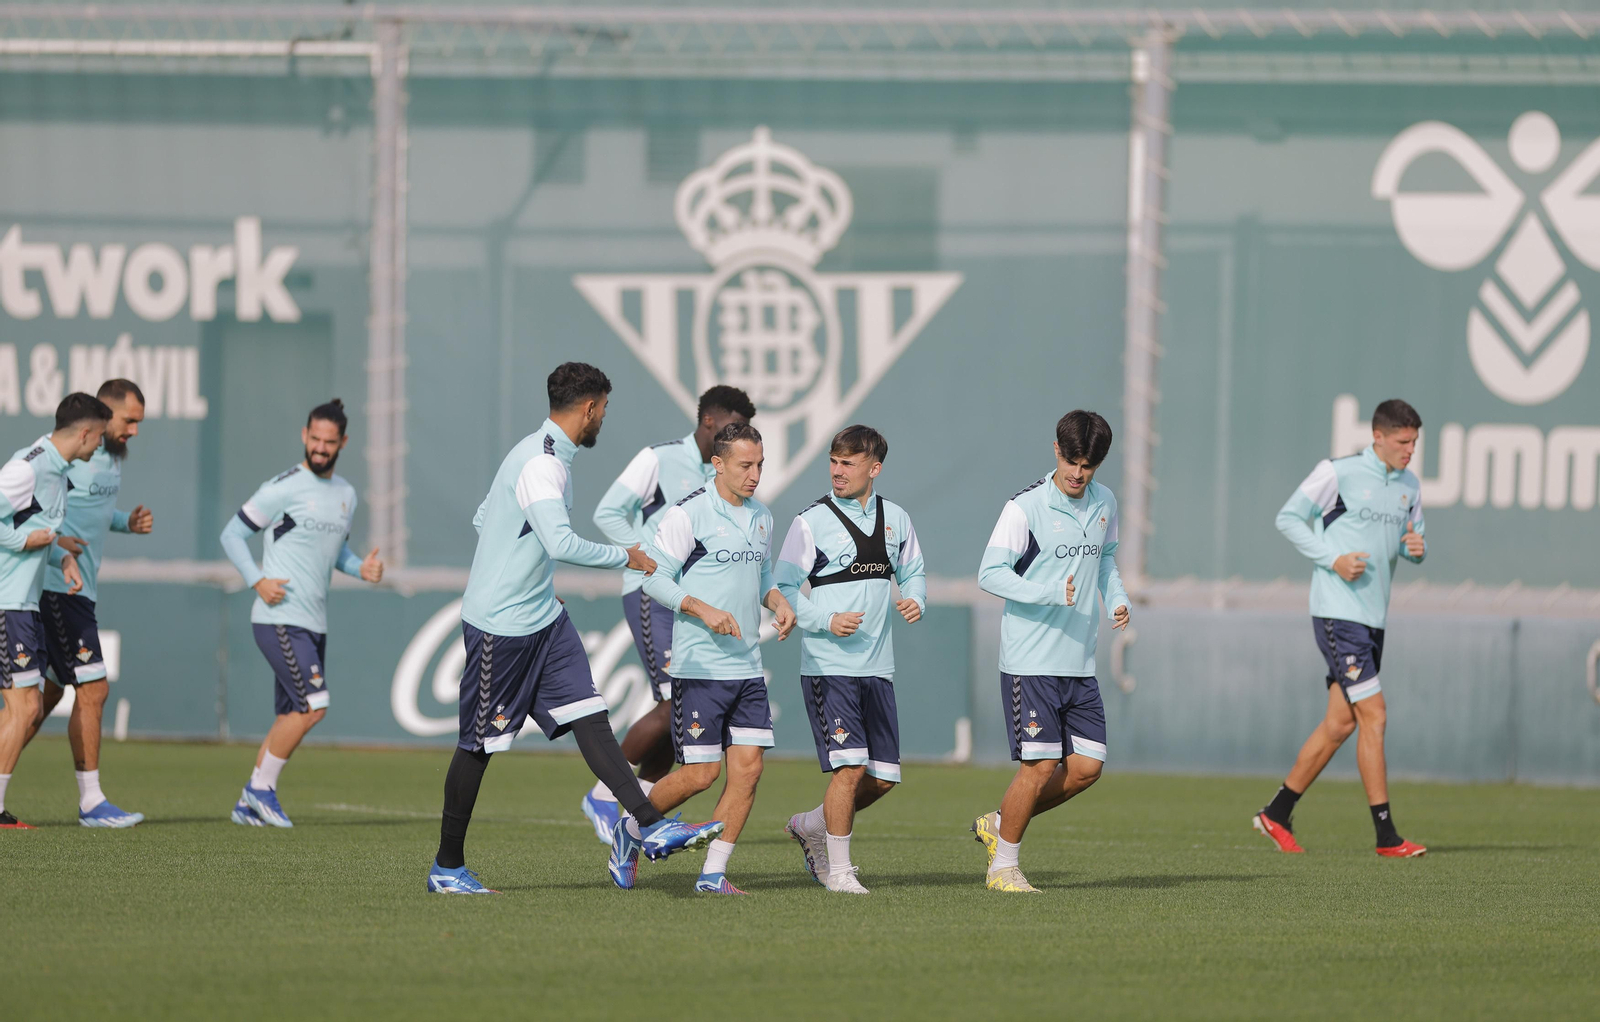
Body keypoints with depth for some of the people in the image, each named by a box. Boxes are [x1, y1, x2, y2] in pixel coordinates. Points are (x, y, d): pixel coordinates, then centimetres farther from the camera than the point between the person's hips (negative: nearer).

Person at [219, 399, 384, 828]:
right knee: (313, 706, -16)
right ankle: (261, 788, -3)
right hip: (280, 620, -8)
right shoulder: (284, 488, -8)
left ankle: (249, 804, 17)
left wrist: (361, 567, 7)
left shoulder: (346, 494, 14)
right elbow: (232, 535, -3)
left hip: (314, 625, 8)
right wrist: (258, 581, -16)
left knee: (291, 718, 8)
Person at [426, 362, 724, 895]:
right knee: (479, 745, 1)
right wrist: (626, 557, -18)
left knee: (590, 716, -2)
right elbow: (562, 543, -32)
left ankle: (647, 826, -10)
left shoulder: (544, 455, 11)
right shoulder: (541, 464, -20)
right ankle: (447, 868, 12)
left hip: (543, 620, 9)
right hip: (499, 626, -9)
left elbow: (483, 521, 22)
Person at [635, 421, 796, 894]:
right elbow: (655, 577, -9)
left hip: (748, 668, 7)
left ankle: (713, 873, 4)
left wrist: (779, 602, 5)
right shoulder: (688, 514, -10)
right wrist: (704, 610, -20)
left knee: (748, 767, -2)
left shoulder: (761, 517, 13)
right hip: (700, 668, -7)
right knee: (700, 773, -7)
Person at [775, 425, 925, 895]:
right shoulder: (812, 522, -5)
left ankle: (811, 825, 28)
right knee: (850, 766, -14)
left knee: (883, 776, 6)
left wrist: (915, 600, -2)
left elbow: (913, 572, 21)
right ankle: (838, 870, -3)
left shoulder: (895, 519, 9)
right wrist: (827, 621, -18)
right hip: (828, 666, -5)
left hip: (878, 667, 5)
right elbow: (783, 589, -4)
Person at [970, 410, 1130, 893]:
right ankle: (1003, 867, 8)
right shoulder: (1026, 507, -11)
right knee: (1039, 765, -8)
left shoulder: (1104, 503, 9)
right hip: (1030, 662, -7)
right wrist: (1051, 594, -28)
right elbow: (990, 573, -15)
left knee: (1086, 766, 2)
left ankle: (1000, 824, 21)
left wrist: (1117, 598, 6)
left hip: (1080, 663, 7)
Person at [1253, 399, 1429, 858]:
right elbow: (1288, 517, -3)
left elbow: (1410, 538, 22)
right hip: (1337, 611, -8)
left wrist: (1416, 547, -3)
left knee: (1340, 723, 9)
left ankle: (1277, 814, 21)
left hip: (1373, 617, 8)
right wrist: (1333, 559, -14)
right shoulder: (1339, 473, -9)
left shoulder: (1410, 486, 12)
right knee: (1373, 716, -12)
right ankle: (1386, 835, -10)